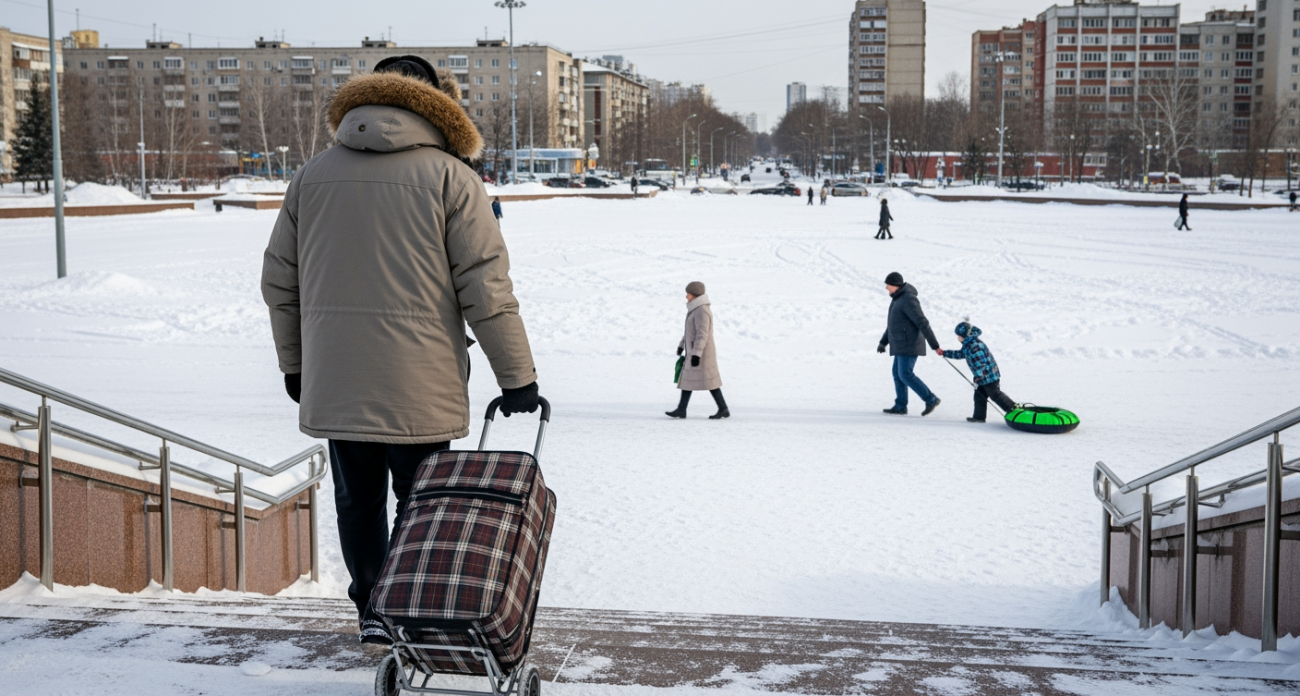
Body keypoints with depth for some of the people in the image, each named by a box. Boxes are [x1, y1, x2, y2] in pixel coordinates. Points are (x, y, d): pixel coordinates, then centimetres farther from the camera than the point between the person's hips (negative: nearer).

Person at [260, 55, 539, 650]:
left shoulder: (313, 175, 9)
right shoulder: (449, 176, -5)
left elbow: (279, 281, 13)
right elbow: (486, 289, -8)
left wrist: (293, 364, 24)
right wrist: (518, 376, 0)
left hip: (333, 383, 4)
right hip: (419, 385, -3)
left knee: (357, 500, 17)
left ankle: (371, 610, 25)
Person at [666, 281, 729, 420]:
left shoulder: (702, 311, -20)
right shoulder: (697, 309, 13)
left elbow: (702, 334, -26)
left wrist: (696, 354, -29)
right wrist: (682, 345, 29)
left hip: (700, 352, -10)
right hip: (694, 352, 10)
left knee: (709, 381, -4)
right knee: (687, 379, 8)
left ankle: (723, 410, 3)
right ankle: (681, 410, 10)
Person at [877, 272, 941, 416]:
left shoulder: (908, 300, -19)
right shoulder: (897, 299, 14)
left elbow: (923, 323, -22)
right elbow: (893, 323, 25)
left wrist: (935, 346, -23)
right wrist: (883, 342, 24)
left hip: (909, 344, -10)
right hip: (901, 345, 10)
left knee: (906, 375, -11)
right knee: (898, 374, 10)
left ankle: (930, 399, -4)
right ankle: (900, 406, 14)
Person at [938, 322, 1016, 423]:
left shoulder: (975, 346, -25)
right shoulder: (968, 345, 9)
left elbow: (979, 363, -29)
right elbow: (960, 354, 24)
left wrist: (978, 377, -30)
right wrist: (944, 353, 25)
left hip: (989, 375, -10)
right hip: (983, 377, 10)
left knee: (995, 395, -2)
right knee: (979, 395, 11)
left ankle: (1014, 409, 7)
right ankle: (979, 416, 14)